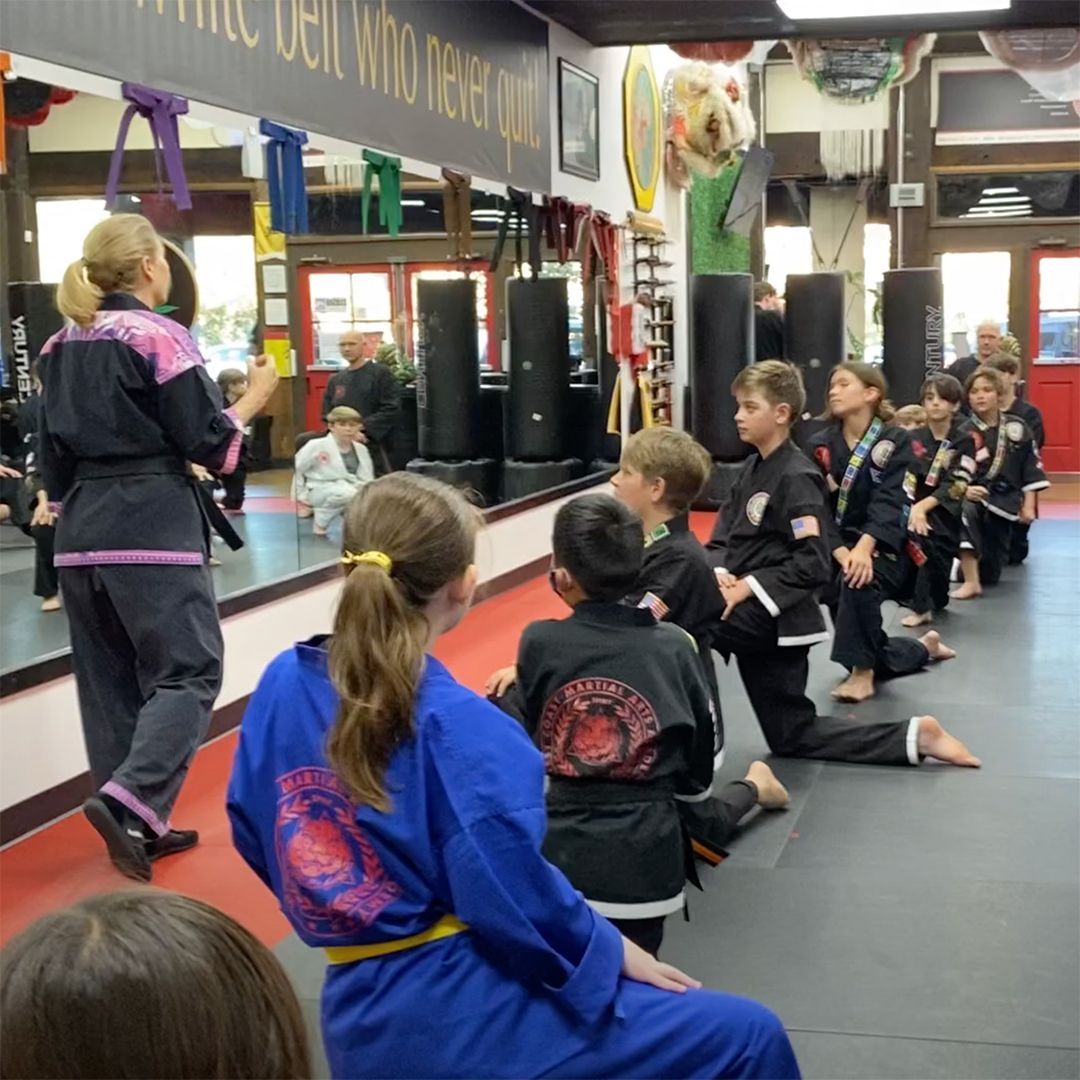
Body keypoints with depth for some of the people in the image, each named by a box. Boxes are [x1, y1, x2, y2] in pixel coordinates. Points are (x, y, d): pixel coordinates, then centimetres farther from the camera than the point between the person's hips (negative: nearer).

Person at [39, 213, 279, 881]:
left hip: (84, 527, 7)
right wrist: (255, 397, 5)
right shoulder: (159, 337, -9)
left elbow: (56, 444, 16)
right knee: (189, 670, -1)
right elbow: (207, 443, -10)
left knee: (110, 679, 12)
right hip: (152, 523, -7)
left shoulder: (61, 346, 12)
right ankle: (127, 801, -17)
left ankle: (139, 823, 18)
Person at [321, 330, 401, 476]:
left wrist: (364, 430, -14)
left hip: (374, 445, -5)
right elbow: (327, 413, 13)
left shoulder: (381, 373, 0)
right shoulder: (336, 380, 16)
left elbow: (391, 409, -8)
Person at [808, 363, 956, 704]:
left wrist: (864, 548, -36)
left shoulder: (894, 441, -9)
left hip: (884, 549, -5)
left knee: (858, 581, -35)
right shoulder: (821, 445, -1)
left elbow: (888, 502, -20)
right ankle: (925, 647, 41)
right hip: (841, 547, 5)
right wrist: (841, 552, -25)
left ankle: (863, 672, -18)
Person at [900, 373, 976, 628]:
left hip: (945, 511, -1)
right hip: (916, 508, 1)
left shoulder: (964, 440, -4)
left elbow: (956, 484, -12)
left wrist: (924, 506, -24)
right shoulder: (914, 438, 2)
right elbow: (906, 477, -8)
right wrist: (912, 508, -25)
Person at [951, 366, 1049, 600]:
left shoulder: (1017, 428, -1)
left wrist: (1028, 505, 2)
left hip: (1003, 500, 3)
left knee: (991, 575, 7)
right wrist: (963, 489, -30)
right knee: (965, 511, -43)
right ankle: (971, 581, -34)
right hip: (972, 496, -3)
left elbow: (1031, 469, 5)